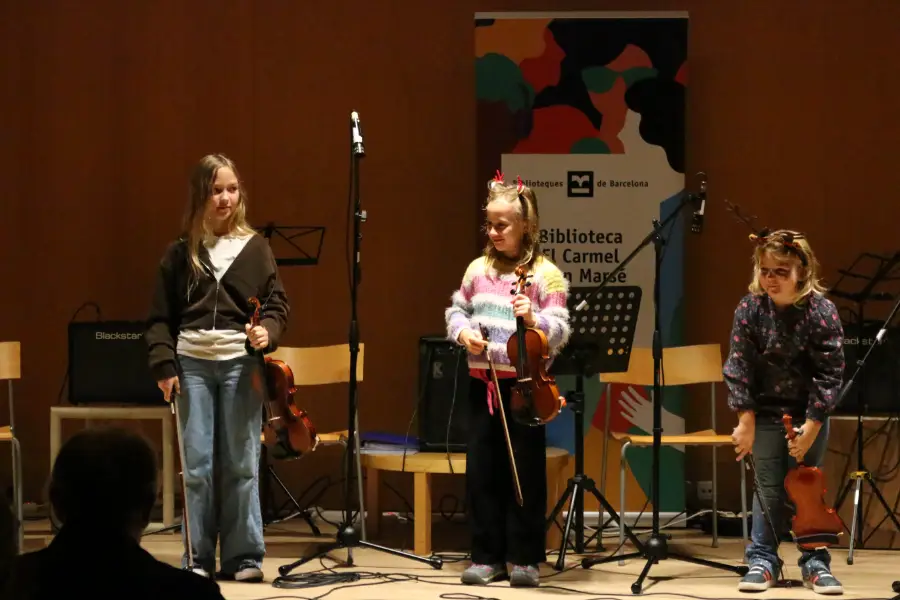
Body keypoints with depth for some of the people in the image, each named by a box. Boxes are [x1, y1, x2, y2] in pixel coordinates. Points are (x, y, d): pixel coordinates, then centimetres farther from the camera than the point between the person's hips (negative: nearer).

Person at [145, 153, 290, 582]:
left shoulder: (255, 248, 7)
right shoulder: (180, 253, 8)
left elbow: (277, 304, 6)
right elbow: (160, 316, 9)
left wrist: (267, 331, -14)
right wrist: (163, 364, -2)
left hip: (240, 362, -1)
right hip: (192, 362, 1)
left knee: (241, 463, 0)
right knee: (196, 464, 0)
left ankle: (244, 557, 6)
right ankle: (199, 558, 7)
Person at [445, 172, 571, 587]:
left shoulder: (545, 274, -7)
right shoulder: (479, 269, 8)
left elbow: (561, 331, -12)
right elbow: (456, 310, 17)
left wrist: (534, 319, -31)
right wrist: (462, 332, -4)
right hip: (482, 381, 5)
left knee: (526, 470, 1)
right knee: (481, 470, 7)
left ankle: (525, 558, 10)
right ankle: (487, 556, 15)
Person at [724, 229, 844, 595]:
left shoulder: (821, 311, -17)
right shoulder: (749, 309, -12)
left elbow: (829, 373, -14)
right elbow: (739, 367, -8)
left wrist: (811, 426, -15)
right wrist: (745, 421, -9)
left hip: (809, 413, -1)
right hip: (766, 410, 1)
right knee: (768, 489, 3)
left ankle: (815, 563, 12)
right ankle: (762, 561, 11)